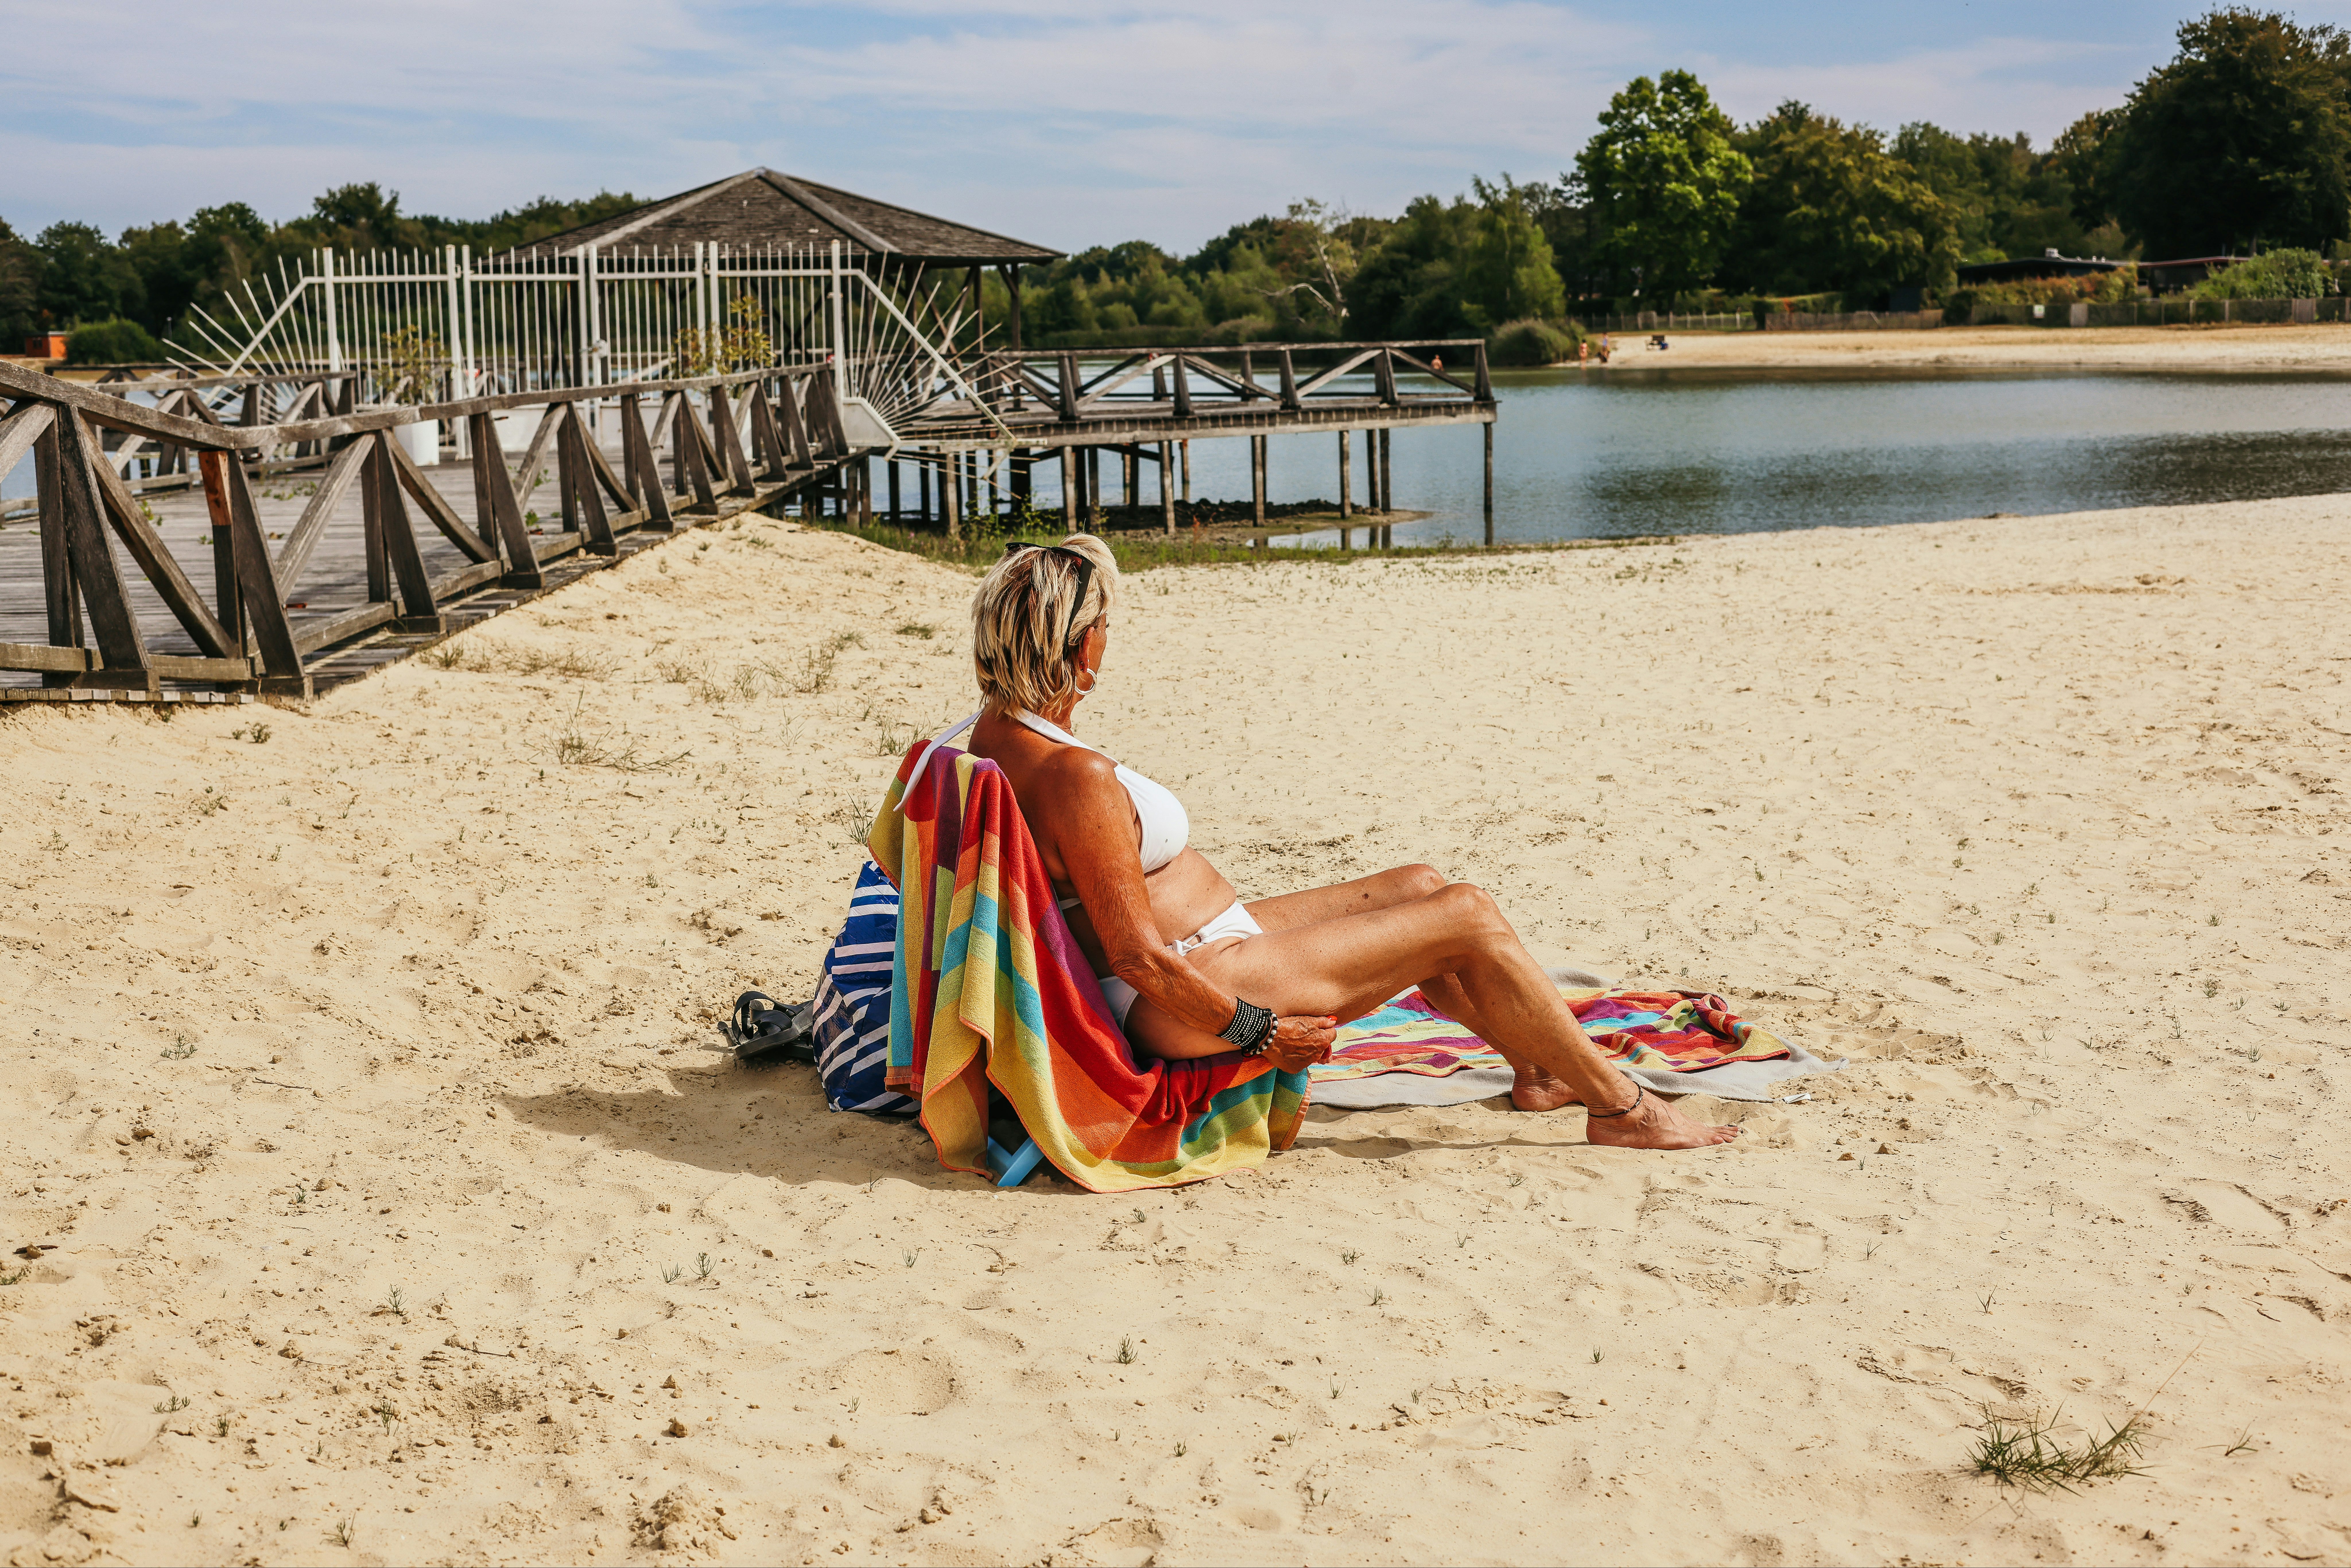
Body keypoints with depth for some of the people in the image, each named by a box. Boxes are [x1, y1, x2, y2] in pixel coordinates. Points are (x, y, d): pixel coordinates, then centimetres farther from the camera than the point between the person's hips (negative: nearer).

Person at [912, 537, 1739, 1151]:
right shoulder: (1075, 776, -29)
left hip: (1207, 942, 11)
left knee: (1418, 887, 17)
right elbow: (1138, 957, -26)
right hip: (1200, 988, -11)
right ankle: (1622, 1105, 10)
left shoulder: (995, 730, 1)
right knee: (1469, 916, -6)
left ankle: (1541, 1067, 31)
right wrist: (1260, 1032, -17)